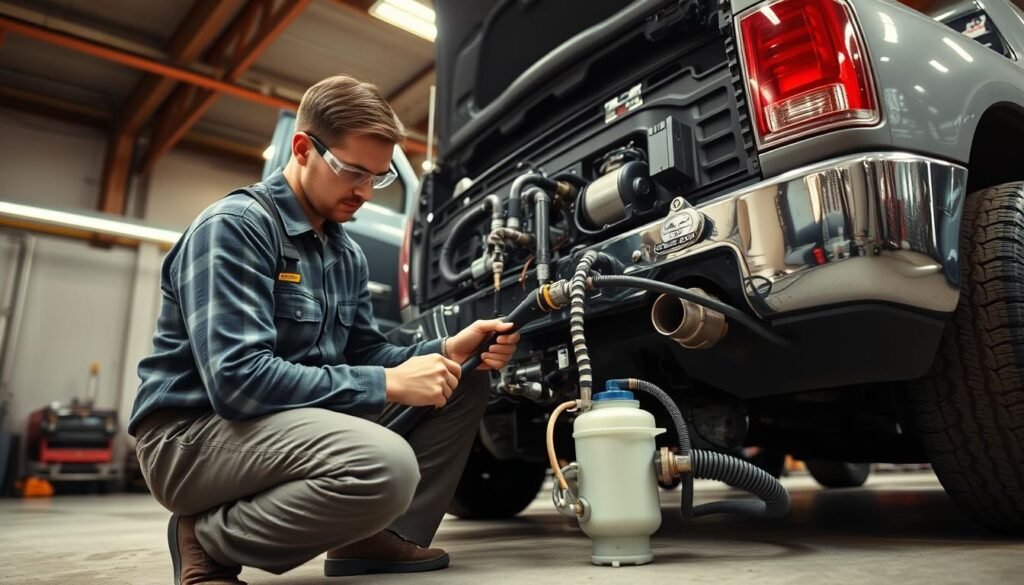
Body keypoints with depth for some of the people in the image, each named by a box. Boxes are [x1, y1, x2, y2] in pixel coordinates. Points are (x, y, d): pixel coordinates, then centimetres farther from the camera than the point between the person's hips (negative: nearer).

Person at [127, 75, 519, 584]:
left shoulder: (346, 253, 10)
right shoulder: (233, 227, -16)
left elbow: (365, 356, 10)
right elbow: (239, 379, -27)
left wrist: (447, 350, -9)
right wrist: (388, 385, -24)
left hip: (289, 422, 8)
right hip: (194, 433, -8)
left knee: (464, 381, 3)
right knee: (385, 465, -36)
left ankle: (376, 535, 2)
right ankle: (208, 539, -10)